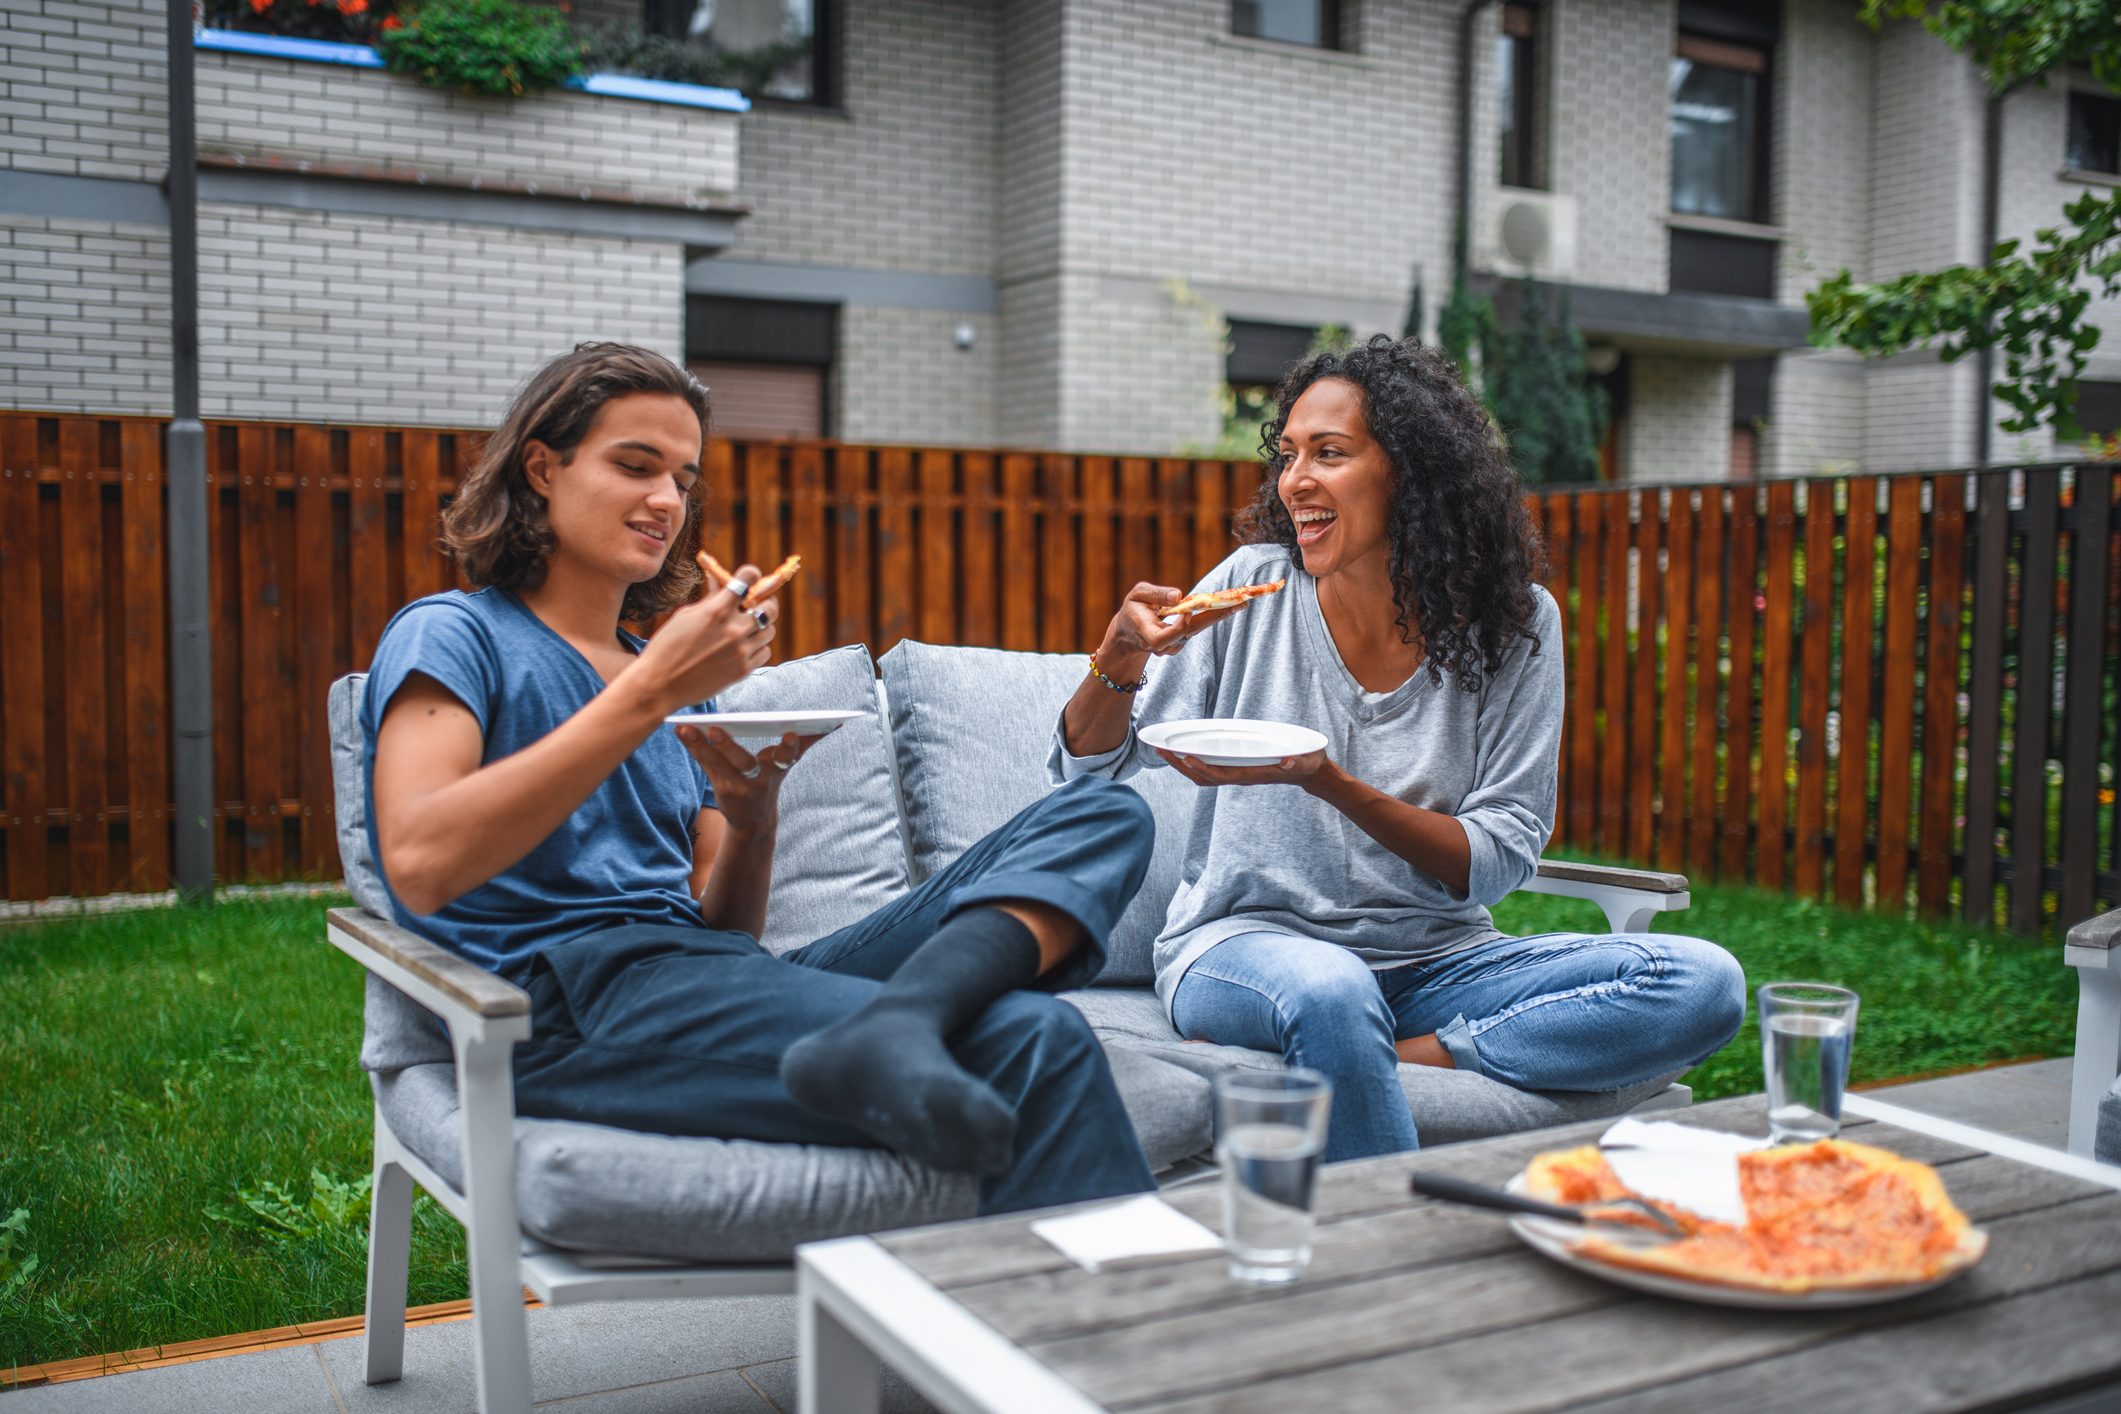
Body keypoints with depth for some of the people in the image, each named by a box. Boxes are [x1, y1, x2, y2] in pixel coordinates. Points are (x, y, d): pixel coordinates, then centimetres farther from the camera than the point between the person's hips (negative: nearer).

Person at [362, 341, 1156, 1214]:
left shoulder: (678, 683, 28)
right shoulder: (452, 633, 8)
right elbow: (419, 865, -14)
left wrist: (752, 821, -3)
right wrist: (649, 693, -14)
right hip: (574, 1006, -7)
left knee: (1104, 817, -10)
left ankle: (881, 1035, -33)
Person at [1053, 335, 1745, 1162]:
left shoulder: (1514, 624, -2)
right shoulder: (1256, 587, -1)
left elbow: (1498, 861, -8)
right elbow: (1084, 772, 3)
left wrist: (1324, 779, -22)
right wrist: (1119, 657, -19)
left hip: (1434, 961, 3)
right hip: (1247, 940, -2)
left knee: (1704, 984, -19)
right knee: (1329, 990, -38)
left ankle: (1387, 1060, -22)